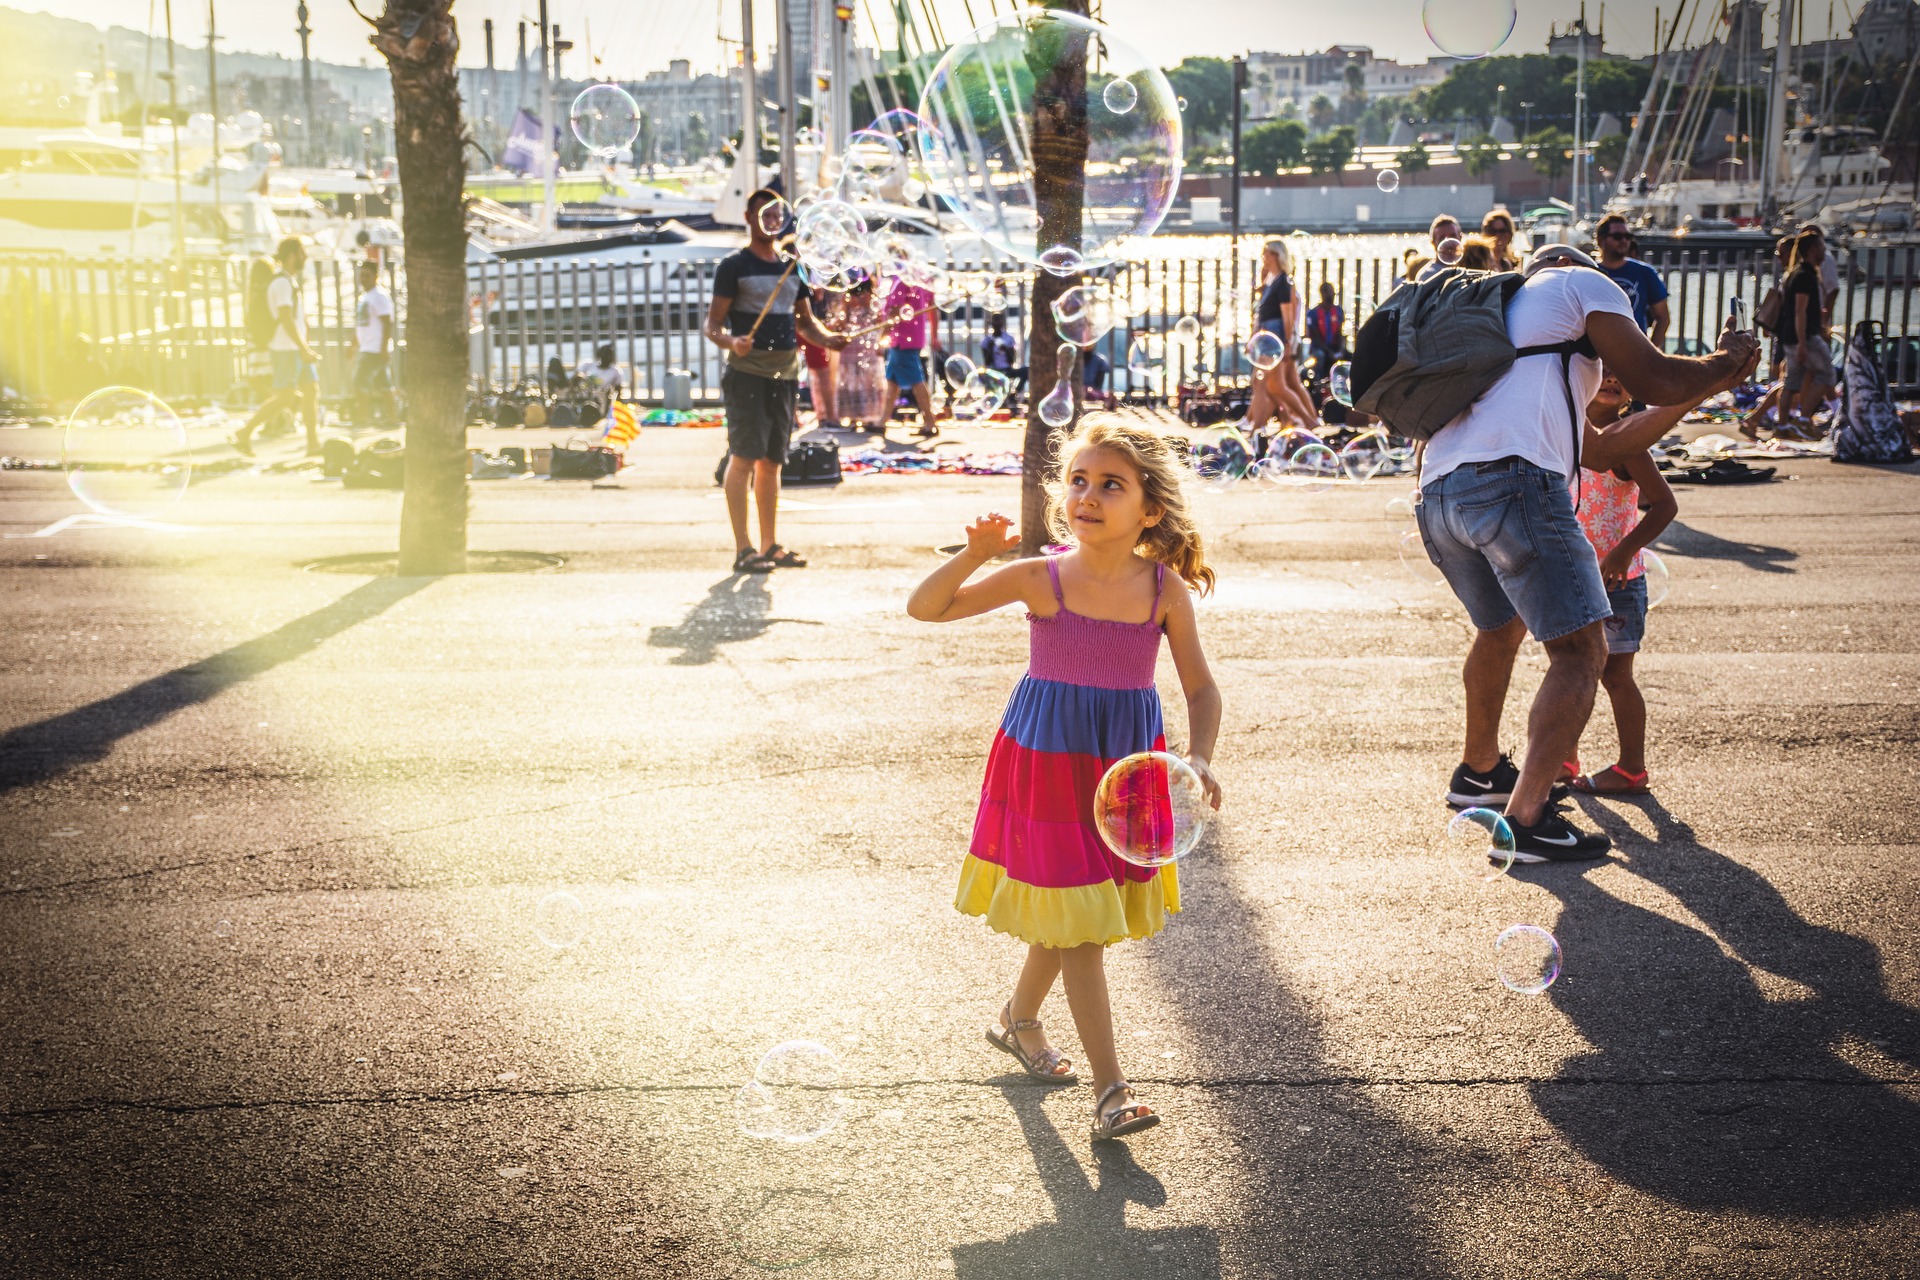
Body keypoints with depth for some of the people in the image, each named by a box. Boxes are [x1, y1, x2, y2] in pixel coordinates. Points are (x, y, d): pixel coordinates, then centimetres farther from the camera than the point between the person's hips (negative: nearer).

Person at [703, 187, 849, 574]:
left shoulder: (792, 268, 17)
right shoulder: (734, 266, -1)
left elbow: (805, 321, 23)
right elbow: (713, 324, -5)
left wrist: (827, 338, 3)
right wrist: (731, 342, -26)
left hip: (785, 375, 6)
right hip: (748, 373, -6)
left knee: (771, 462, 10)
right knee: (744, 457, -11)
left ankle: (770, 546, 15)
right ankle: (743, 549, -11)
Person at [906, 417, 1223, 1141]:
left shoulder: (1167, 591, -8)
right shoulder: (1041, 579, -13)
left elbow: (1201, 687, -1)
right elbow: (925, 609, -10)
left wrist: (1199, 756, -17)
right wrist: (974, 556, -26)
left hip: (1127, 766, 3)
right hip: (1047, 763, -3)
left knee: (1067, 916, 18)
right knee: (1077, 921, -3)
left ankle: (1019, 1019, 45)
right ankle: (1109, 1088, 2)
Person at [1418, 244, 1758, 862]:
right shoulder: (1578, 281, 18)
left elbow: (1600, 450, 38)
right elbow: (1654, 380, 8)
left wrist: (1709, 382, 44)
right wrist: (1726, 363, 28)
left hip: (1436, 497, 8)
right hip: (1512, 481, -8)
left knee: (1500, 628, 32)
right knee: (1581, 652, -3)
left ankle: (1477, 771, 45)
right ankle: (1527, 818, -11)